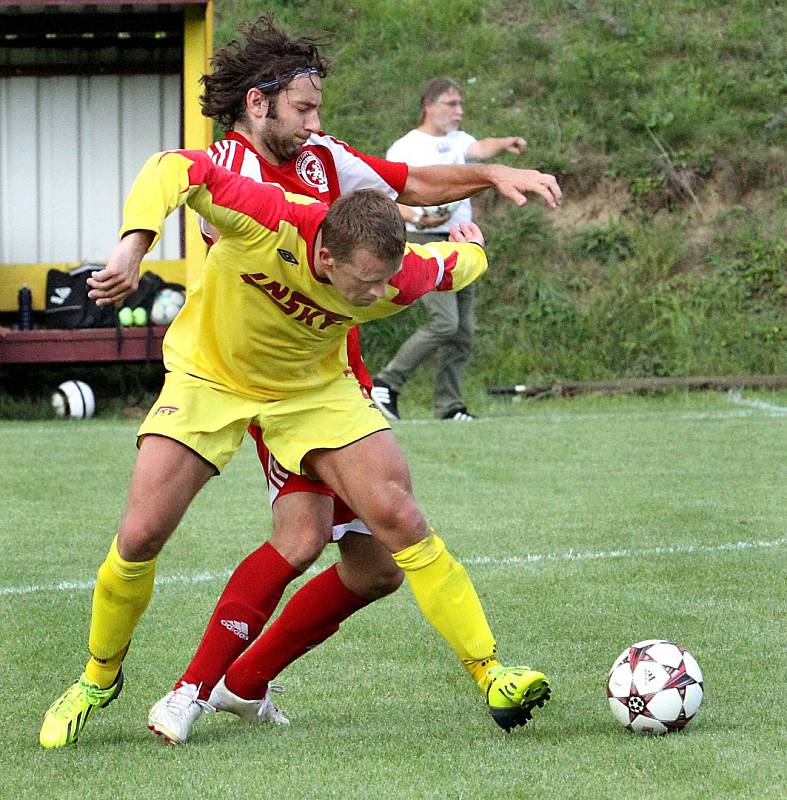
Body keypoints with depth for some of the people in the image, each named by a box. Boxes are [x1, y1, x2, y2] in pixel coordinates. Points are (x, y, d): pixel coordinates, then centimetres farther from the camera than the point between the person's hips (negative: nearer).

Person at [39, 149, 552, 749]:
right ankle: (100, 678, 18)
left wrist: (472, 248, 20)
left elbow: (451, 265, -2)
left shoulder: (400, 277, -26)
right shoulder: (269, 221, -38)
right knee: (139, 539, -9)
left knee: (399, 518, -14)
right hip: (209, 377, -1)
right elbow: (175, 168, -36)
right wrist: (133, 246, -49)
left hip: (315, 389, 1)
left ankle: (490, 673, -5)